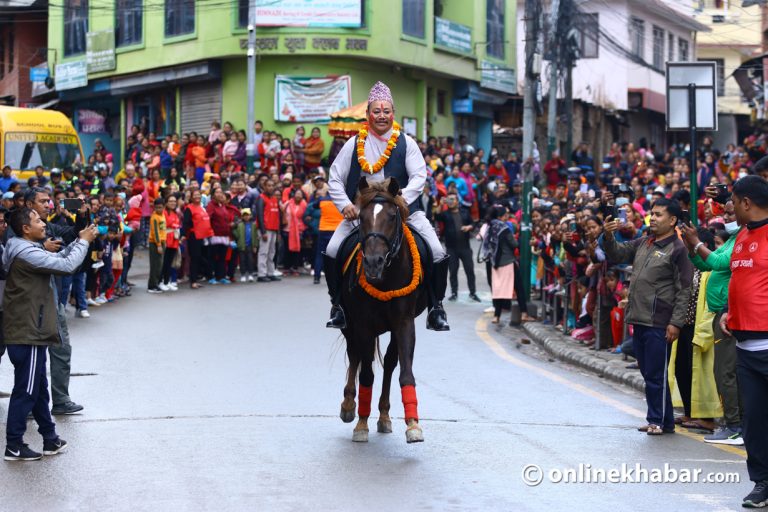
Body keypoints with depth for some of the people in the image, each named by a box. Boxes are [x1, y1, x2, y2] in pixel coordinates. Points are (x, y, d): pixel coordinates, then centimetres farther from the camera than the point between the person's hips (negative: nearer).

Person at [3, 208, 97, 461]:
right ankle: (14, 445, 4)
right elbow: (67, 265, -23)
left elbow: (58, 258, 19)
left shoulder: (27, 250, 12)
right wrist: (84, 242, -9)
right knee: (25, 390, -3)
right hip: (27, 333, -11)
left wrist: (79, 240, 7)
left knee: (39, 388, 17)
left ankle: (50, 438, 25)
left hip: (30, 330, 11)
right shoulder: (26, 253, -21)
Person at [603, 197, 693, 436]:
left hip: (659, 323, -8)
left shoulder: (678, 249, -8)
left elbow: (684, 289, -11)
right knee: (648, 372, 13)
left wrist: (676, 322, -15)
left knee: (656, 375, -3)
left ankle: (659, 420, 6)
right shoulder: (643, 244, 15)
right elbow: (617, 255, 17)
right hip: (639, 319, 8)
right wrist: (609, 237, -4)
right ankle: (659, 419, 21)